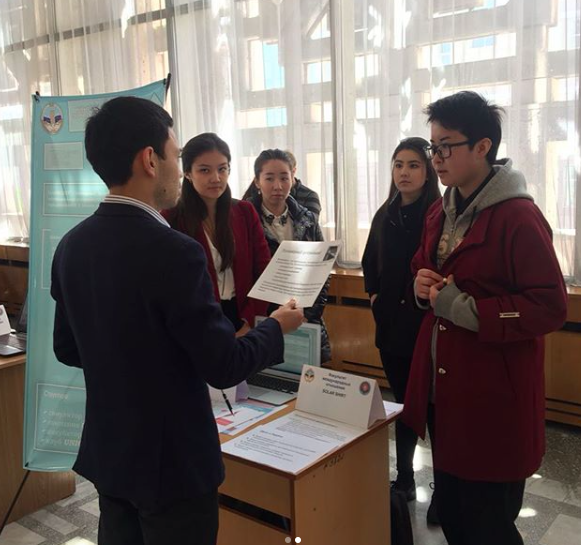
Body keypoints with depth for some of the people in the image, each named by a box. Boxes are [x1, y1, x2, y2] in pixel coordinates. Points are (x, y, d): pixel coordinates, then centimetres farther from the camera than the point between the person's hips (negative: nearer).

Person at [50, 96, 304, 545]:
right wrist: (277, 327, -3)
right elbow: (224, 367, -20)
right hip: (173, 463, -7)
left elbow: (68, 349, 8)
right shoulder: (173, 252, -26)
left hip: (107, 453, 7)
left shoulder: (72, 245, -3)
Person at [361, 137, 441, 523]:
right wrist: (375, 295, 7)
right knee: (403, 402, 16)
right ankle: (405, 479, 30)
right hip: (392, 325, 6)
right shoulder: (385, 215, 9)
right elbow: (370, 263, 18)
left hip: (428, 325, -6)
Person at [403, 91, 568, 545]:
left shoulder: (518, 217, -17)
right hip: (444, 387, 8)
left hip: (494, 397, -8)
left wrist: (466, 309, -24)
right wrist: (421, 284, 0)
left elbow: (551, 307, -21)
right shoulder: (441, 212, 9)